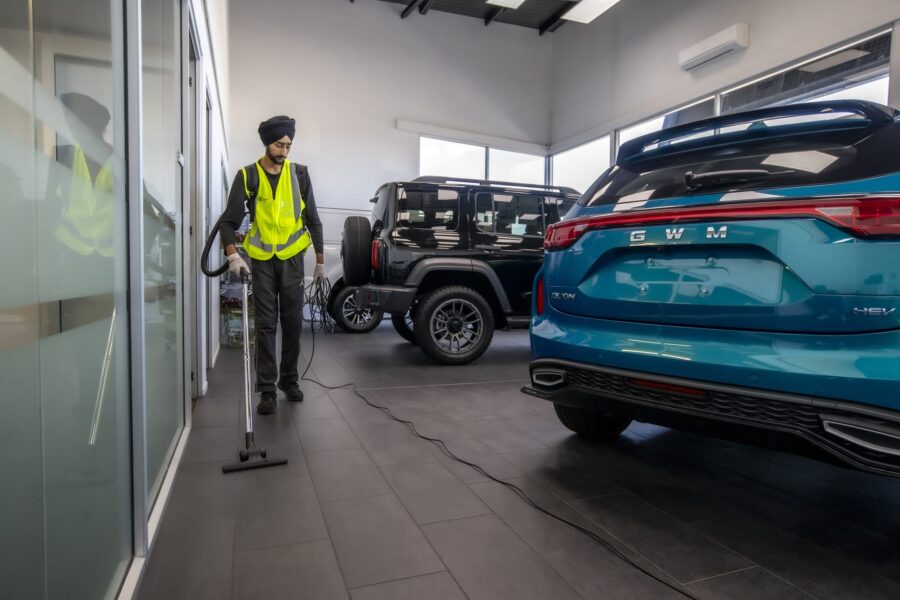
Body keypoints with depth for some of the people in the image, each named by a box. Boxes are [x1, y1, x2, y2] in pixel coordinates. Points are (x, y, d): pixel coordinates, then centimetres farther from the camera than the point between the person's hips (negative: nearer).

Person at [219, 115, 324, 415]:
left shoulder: (299, 174, 1)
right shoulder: (248, 176, -4)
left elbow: (312, 219, 6)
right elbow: (229, 221, -5)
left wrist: (320, 260, 5)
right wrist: (233, 255, -21)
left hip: (292, 258, 2)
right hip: (262, 260, -1)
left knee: (293, 322, 8)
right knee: (265, 325, 1)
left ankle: (289, 379, 24)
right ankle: (267, 388, 7)